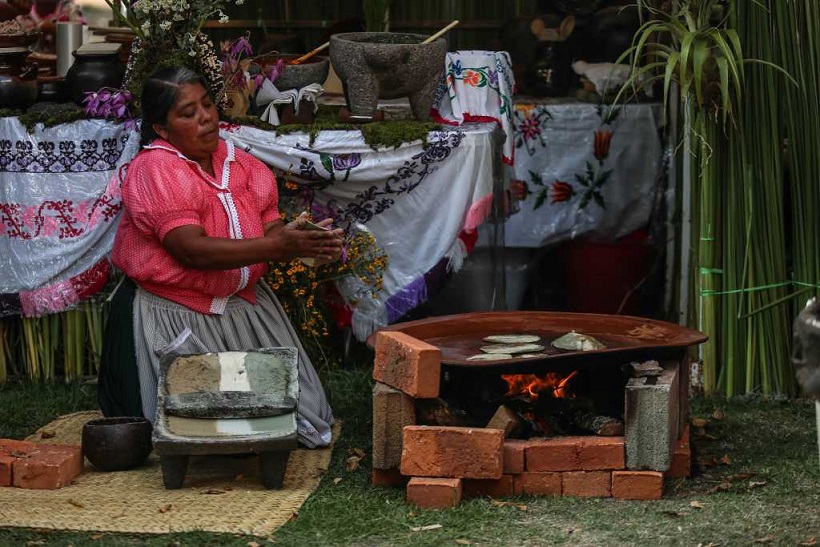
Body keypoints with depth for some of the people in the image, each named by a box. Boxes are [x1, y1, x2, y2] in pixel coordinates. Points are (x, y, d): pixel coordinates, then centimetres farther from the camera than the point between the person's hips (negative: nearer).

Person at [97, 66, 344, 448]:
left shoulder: (242, 166, 4)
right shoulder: (154, 171, -16)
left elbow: (271, 230, -2)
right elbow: (194, 251, -26)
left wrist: (309, 243, -26)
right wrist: (278, 246, -33)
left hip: (243, 306, 6)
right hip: (173, 314, -6)